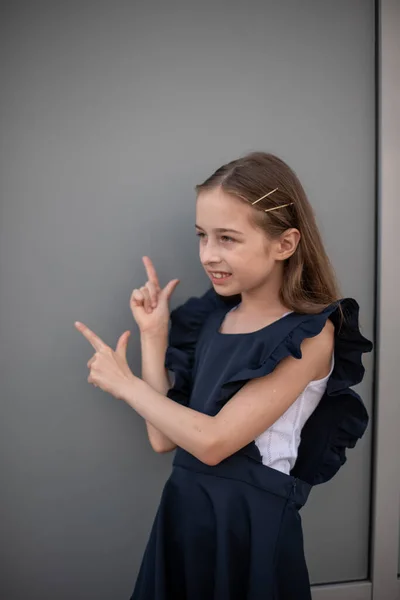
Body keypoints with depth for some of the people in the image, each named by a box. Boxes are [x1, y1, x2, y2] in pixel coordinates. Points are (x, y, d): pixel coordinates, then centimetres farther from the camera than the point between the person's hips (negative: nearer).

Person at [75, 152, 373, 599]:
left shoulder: (310, 334, -15)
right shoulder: (209, 317, 2)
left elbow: (212, 441, -20)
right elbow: (163, 438, 0)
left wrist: (123, 383, -8)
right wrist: (152, 335, -4)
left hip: (251, 524, -5)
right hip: (182, 511, 6)